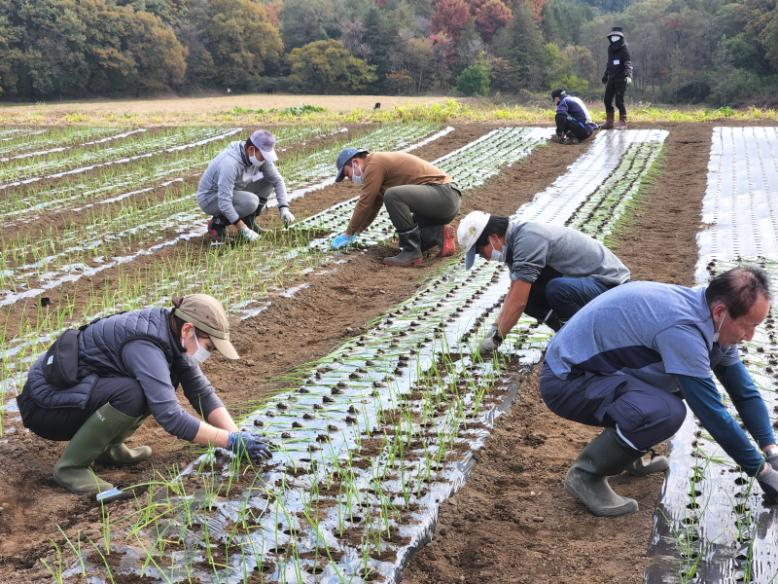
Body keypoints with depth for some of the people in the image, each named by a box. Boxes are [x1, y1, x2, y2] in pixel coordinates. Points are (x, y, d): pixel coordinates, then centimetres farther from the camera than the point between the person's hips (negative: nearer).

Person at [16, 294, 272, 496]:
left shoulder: (171, 334, -3)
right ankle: (71, 465, -15)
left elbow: (202, 392, 2)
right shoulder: (145, 345, -29)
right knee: (131, 393, -32)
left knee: (168, 380, -1)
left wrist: (237, 434, -10)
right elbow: (171, 417, -35)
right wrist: (231, 440, -28)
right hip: (45, 403, -9)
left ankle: (107, 447, 9)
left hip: (78, 392, 9)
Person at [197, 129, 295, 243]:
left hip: (233, 193, 8)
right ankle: (218, 223, -8)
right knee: (251, 202, -32)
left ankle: (249, 221, 3)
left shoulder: (259, 154, -12)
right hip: (210, 199, -8)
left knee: (268, 180, -5)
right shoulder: (230, 163, -35)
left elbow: (277, 180, -4)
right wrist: (244, 230, -33)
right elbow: (224, 203, -36)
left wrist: (284, 208, -17)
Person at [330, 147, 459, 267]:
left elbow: (364, 204, -12)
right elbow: (373, 206, 25)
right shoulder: (381, 163, 19)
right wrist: (356, 232, 23)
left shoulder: (374, 164, -12)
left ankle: (411, 252, -22)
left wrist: (348, 234, -3)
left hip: (443, 194, -11)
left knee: (393, 196, -31)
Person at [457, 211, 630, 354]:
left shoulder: (528, 240, -26)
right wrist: (495, 328, 10)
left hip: (609, 282, -9)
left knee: (557, 289, -35)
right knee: (524, 292, 0)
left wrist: (496, 337, -15)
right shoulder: (517, 238, 5)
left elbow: (518, 302, -26)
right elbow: (514, 294, 16)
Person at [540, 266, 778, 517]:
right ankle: (585, 475, -10)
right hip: (566, 380, -10)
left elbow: (744, 390, 9)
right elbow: (712, 413, -25)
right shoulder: (682, 329, -30)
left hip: (595, 366, 10)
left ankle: (627, 454, 19)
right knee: (667, 412, -30)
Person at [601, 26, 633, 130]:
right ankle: (609, 122, 14)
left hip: (621, 79, -7)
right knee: (607, 100, 5)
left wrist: (628, 76, -32)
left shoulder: (624, 49, -8)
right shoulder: (610, 49, 13)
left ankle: (623, 122, 3)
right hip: (611, 79, 7)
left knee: (619, 101, -8)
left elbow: (628, 64, -17)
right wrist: (605, 75, 31)